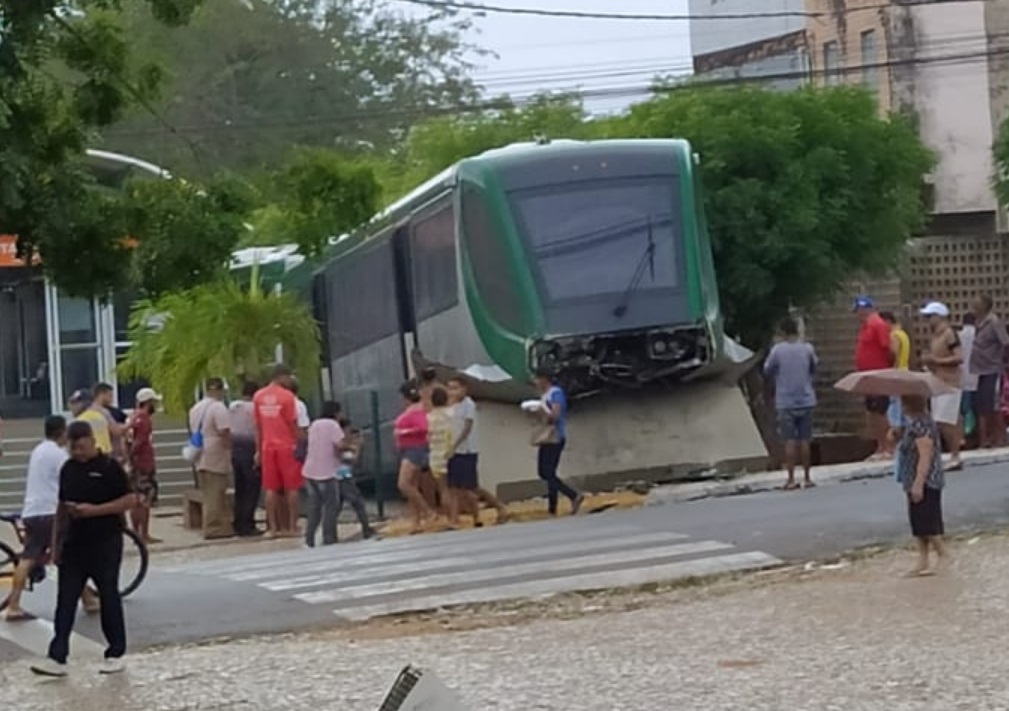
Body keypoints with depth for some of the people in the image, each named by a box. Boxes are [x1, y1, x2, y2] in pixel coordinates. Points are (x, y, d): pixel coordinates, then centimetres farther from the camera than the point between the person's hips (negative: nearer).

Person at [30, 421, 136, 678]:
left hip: (105, 543, -5)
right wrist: (56, 542, 12)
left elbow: (129, 501, -11)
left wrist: (95, 510, -20)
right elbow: (62, 507, 15)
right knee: (65, 601, 0)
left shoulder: (109, 467, -8)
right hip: (74, 543, 5)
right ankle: (57, 657, -1)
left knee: (109, 598, 4)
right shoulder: (68, 468, 8)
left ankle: (115, 654, 15)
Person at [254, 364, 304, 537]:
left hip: (268, 447, 4)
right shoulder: (287, 396, -9)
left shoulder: (258, 397, 6)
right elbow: (294, 425, -8)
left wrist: (258, 450, 14)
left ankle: (273, 528, 5)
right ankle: (292, 527, 2)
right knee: (291, 488, 2)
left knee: (271, 489, 6)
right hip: (287, 447, -4)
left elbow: (258, 426, 9)